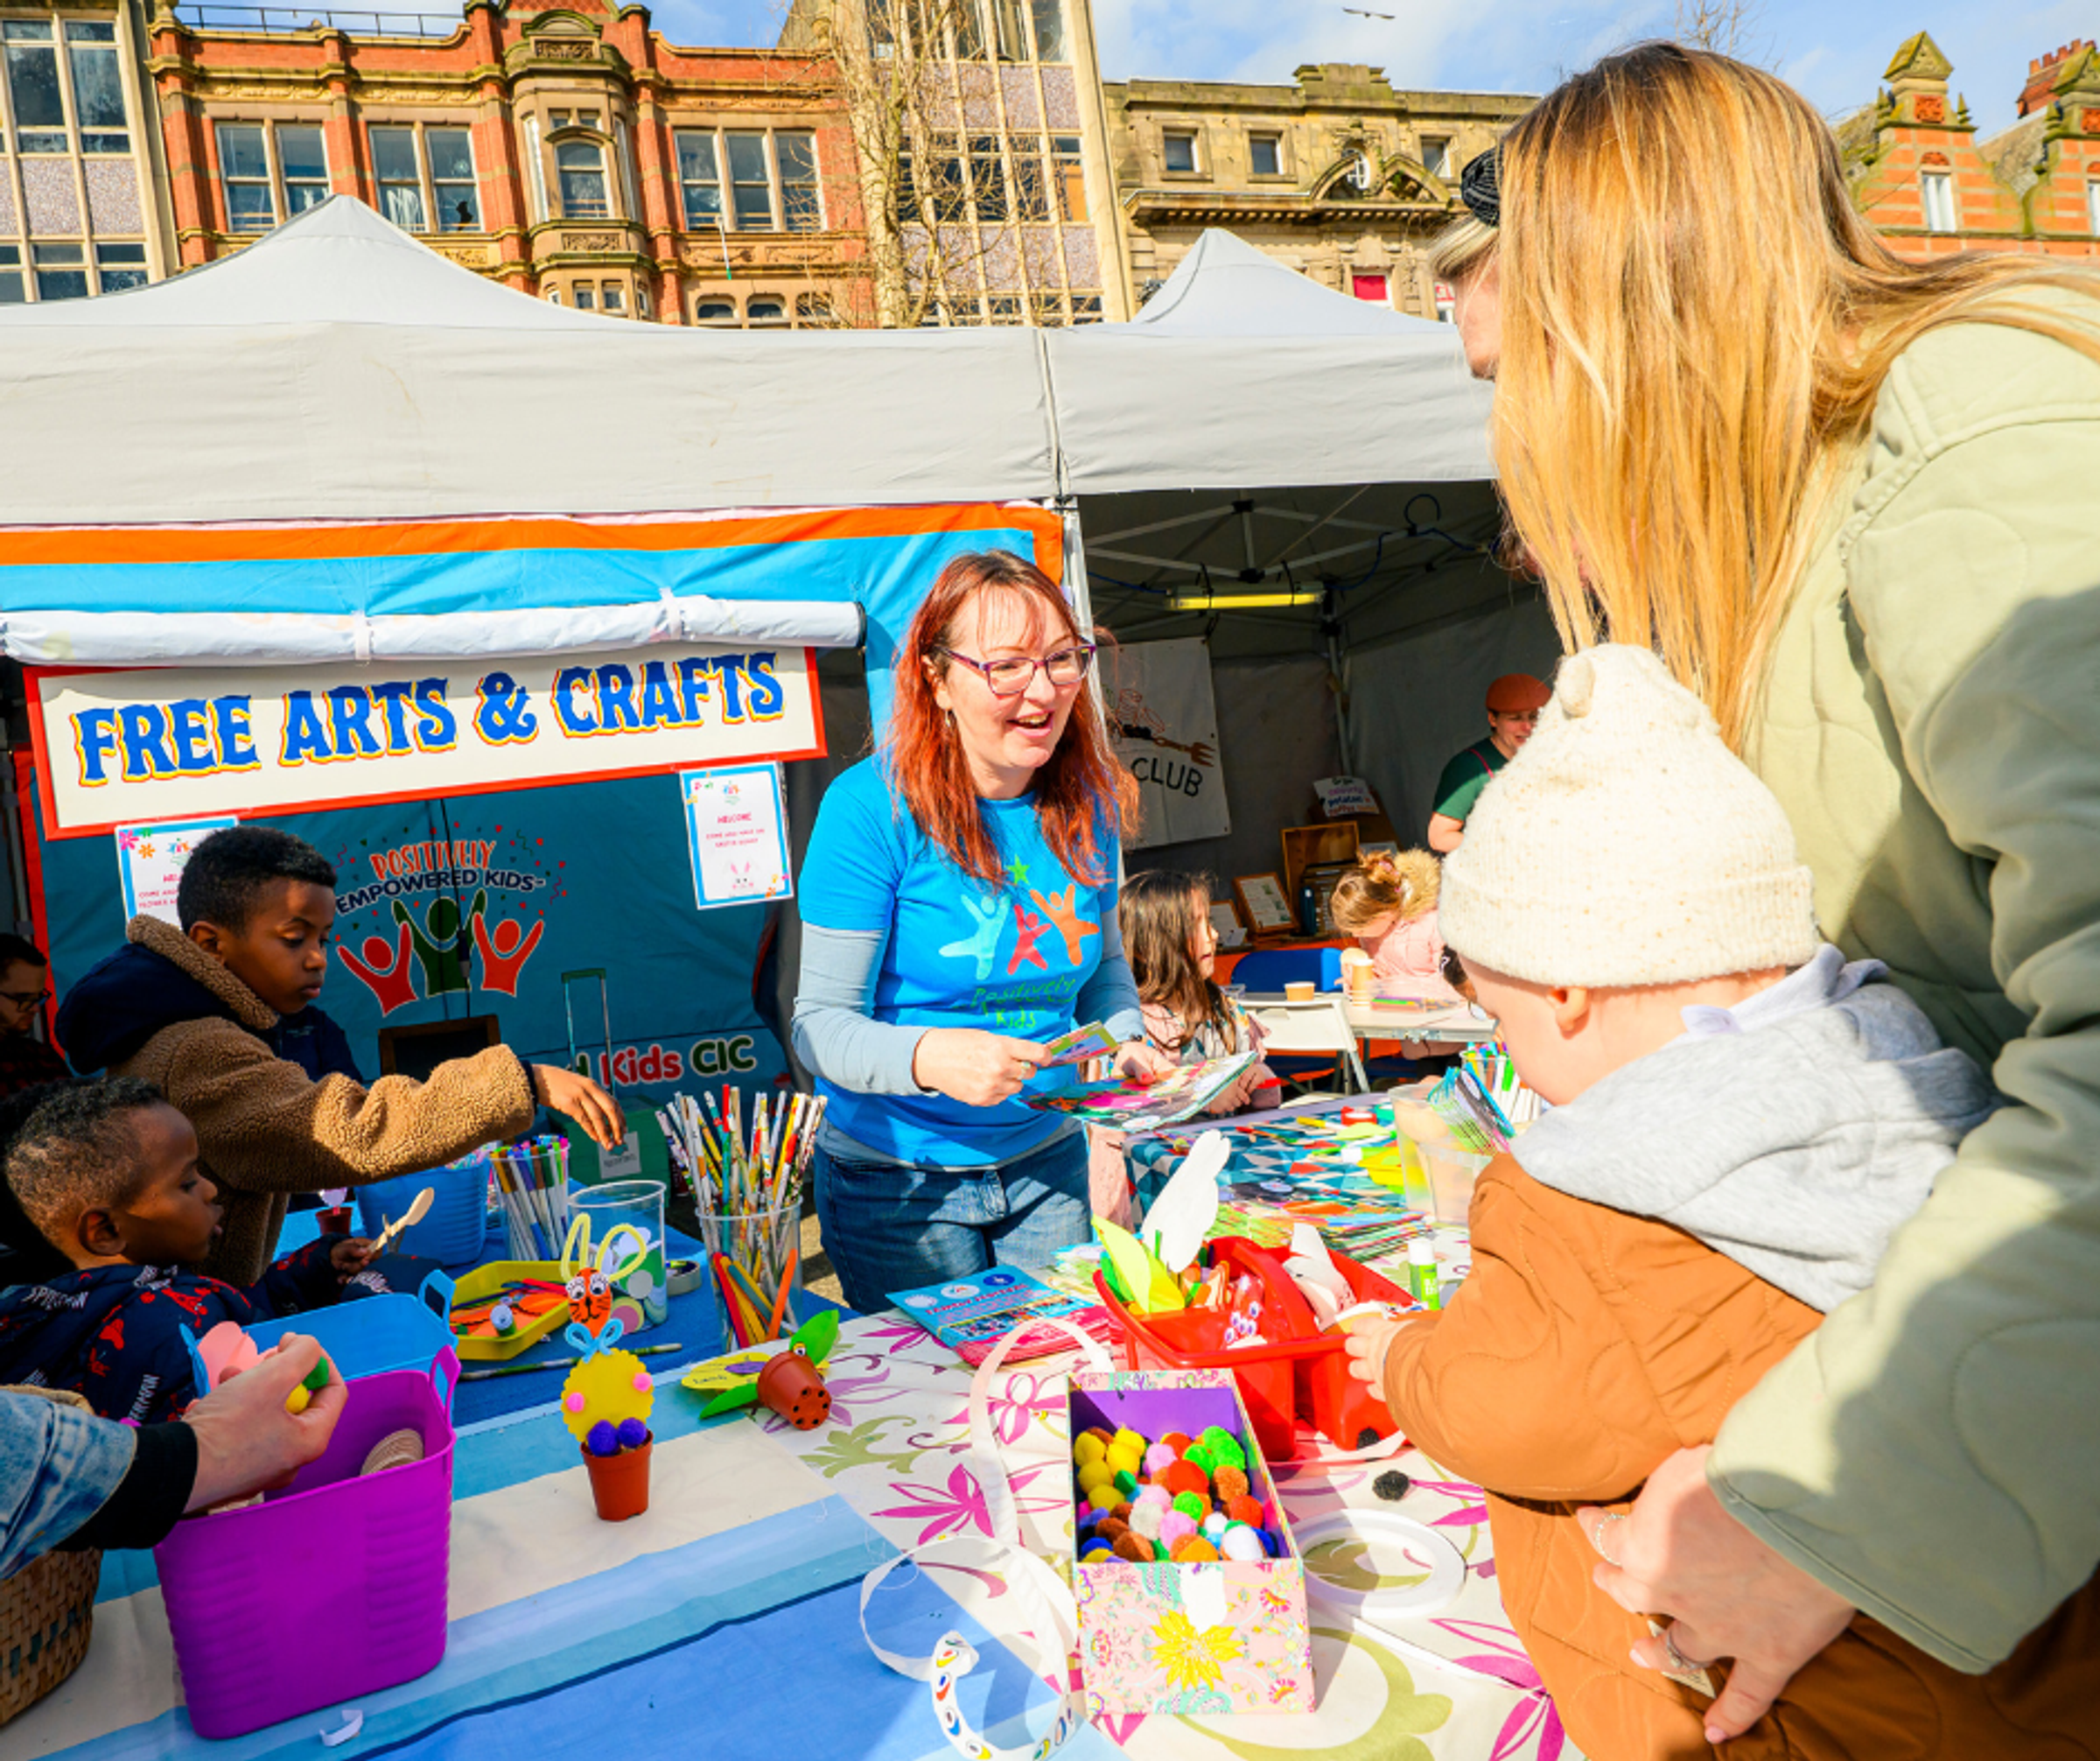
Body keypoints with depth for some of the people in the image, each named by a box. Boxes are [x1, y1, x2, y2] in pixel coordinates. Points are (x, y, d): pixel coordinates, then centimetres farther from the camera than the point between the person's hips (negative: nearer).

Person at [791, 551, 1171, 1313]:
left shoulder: (1087, 799, -2)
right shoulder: (872, 806, -19)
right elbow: (820, 1024, -19)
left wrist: (1125, 1043, -7)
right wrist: (930, 1057, -37)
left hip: (1047, 1160, 5)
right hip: (895, 1183, -4)